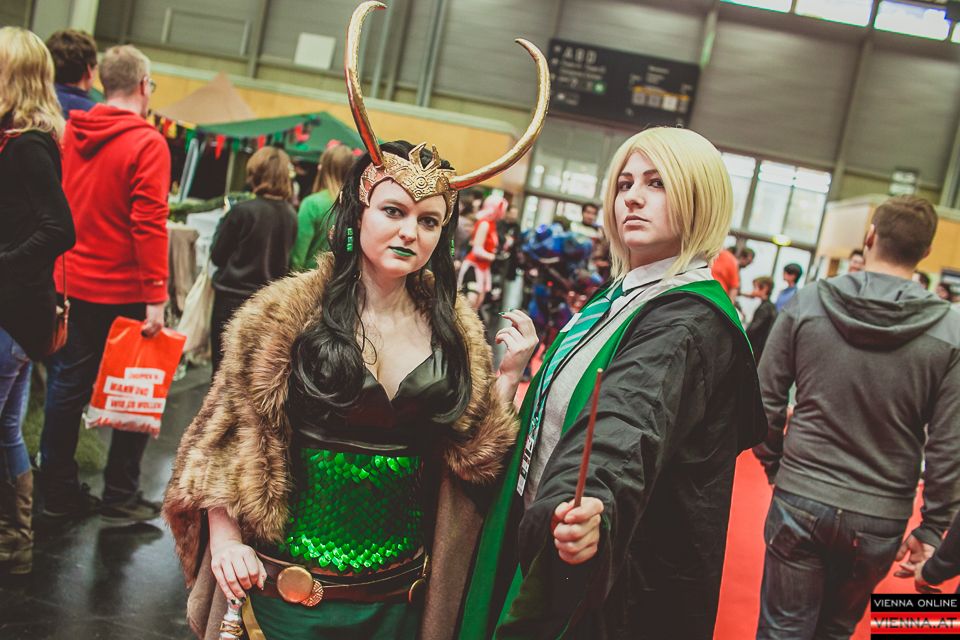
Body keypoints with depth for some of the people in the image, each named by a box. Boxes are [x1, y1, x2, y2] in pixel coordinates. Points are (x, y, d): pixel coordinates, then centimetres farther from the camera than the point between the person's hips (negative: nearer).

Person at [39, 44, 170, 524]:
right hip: (123, 293, -6)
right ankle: (120, 498, 13)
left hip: (71, 285, 6)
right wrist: (156, 298, -18)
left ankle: (57, 491, 23)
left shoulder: (70, 133, 5)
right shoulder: (147, 143, -14)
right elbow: (149, 224, -19)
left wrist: (57, 271, 20)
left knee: (66, 387, 13)